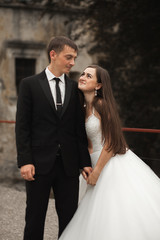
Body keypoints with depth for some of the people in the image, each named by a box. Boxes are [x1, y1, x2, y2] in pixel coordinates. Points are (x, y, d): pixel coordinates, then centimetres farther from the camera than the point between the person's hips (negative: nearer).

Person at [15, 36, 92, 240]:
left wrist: (85, 161, 1)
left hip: (69, 165, 3)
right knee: (35, 218, 5)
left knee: (68, 218, 6)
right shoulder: (30, 84, 1)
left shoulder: (74, 88, 9)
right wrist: (25, 161, -11)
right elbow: (22, 126, -2)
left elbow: (80, 128, 8)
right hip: (40, 163, -3)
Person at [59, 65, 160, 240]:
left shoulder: (101, 104, -13)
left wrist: (96, 171, -12)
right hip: (99, 165, 9)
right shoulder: (85, 108, 12)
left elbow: (110, 142, -15)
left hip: (114, 163, -9)